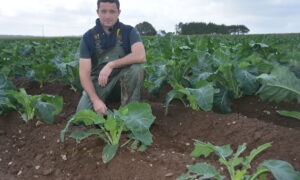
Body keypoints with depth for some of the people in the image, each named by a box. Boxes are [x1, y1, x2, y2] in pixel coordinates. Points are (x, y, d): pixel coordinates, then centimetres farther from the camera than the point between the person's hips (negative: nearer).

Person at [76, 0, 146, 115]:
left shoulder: (129, 31, -7)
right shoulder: (88, 37, -7)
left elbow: (141, 56, -25)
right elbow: (84, 72, -12)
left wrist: (111, 65, -28)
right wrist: (96, 100, -26)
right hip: (98, 79, 1)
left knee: (136, 68, -33)